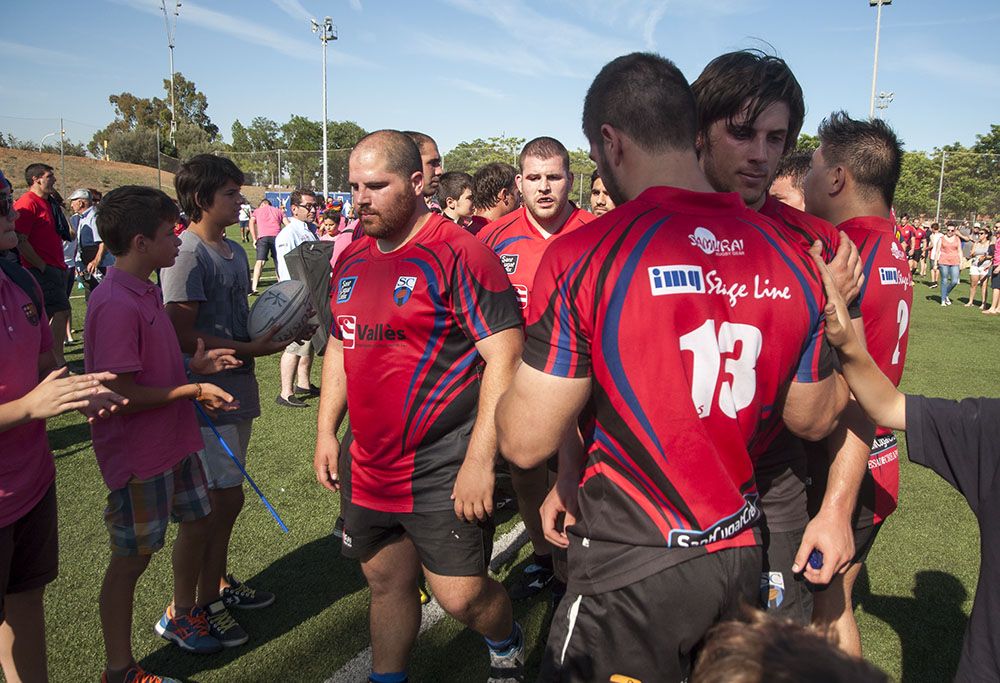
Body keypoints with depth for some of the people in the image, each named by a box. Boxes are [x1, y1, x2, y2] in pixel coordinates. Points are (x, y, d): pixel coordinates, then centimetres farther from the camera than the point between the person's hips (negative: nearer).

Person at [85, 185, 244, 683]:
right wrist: (193, 390, -16)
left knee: (196, 522, 22)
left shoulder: (145, 291, 7)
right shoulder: (116, 305, -24)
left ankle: (180, 615, 45)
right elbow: (121, 395, -26)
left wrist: (194, 365, 2)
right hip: (138, 454, -9)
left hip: (174, 441, 9)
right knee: (131, 558, 5)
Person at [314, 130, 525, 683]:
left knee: (460, 596, -1)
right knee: (387, 583, 18)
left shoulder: (458, 253, -14)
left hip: (443, 468, -6)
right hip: (367, 465, 7)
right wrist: (326, 431, 15)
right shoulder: (351, 259, 10)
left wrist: (480, 459, -21)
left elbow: (505, 357, -18)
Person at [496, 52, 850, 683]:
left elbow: (526, 442, -16)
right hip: (741, 559, 6)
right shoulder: (792, 261, -2)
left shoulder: (583, 255, -18)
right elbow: (814, 419, 10)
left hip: (631, 568, -6)